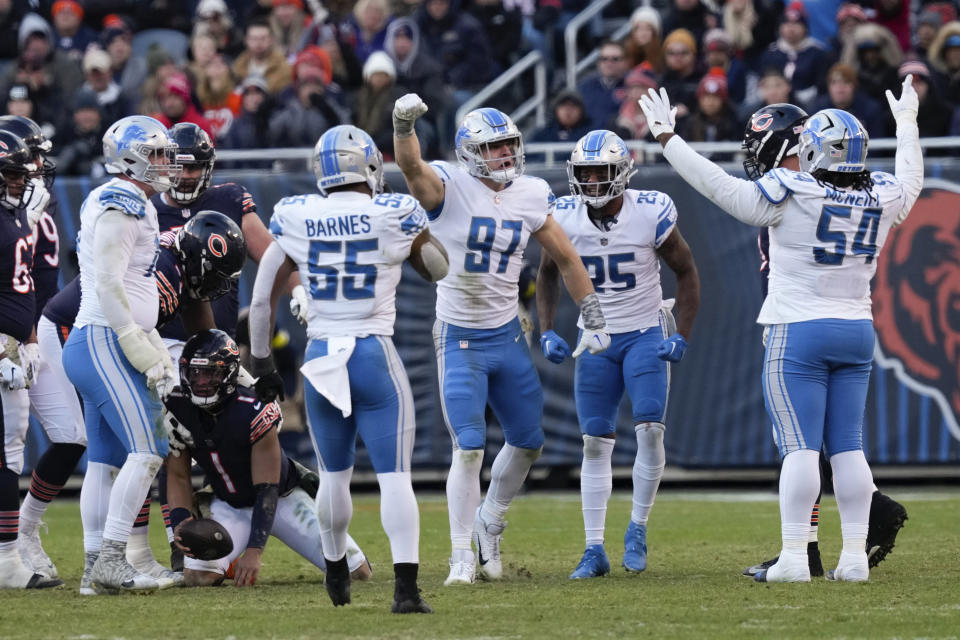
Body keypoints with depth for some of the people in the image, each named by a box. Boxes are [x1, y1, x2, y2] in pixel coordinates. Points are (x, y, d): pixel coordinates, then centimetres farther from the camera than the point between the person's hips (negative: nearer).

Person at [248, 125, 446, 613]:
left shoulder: (295, 220, 0)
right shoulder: (394, 216, -6)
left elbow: (261, 299, 7)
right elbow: (437, 270, 13)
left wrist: (261, 362, 17)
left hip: (320, 357, 3)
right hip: (375, 355, -3)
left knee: (334, 474, 20)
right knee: (394, 476, -4)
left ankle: (336, 574, 37)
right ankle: (406, 587, -15)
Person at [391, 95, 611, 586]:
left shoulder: (529, 197, 2)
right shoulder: (450, 188, -12)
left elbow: (566, 259, 12)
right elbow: (411, 165, -33)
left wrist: (594, 320, 10)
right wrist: (404, 124, -53)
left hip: (507, 337, 5)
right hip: (460, 340, -5)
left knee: (527, 443, 13)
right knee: (469, 449, -10)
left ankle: (490, 522, 38)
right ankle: (462, 556, 1)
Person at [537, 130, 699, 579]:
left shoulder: (651, 214, -15)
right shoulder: (565, 218, -7)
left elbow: (686, 273, -3)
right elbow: (548, 273, 11)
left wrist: (681, 337, -10)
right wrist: (546, 331, 1)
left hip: (646, 335, -2)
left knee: (650, 431, -17)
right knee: (595, 443, 0)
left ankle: (638, 530, 1)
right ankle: (594, 550, 4)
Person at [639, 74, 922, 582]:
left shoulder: (793, 197, -13)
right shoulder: (881, 197, 3)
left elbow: (722, 188, -8)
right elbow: (911, 181, 26)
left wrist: (667, 138, 1)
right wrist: (906, 123, 44)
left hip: (798, 334, -5)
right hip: (857, 331, 5)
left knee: (800, 447, -7)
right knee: (847, 447, 8)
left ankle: (793, 557, -10)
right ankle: (855, 556, 6)